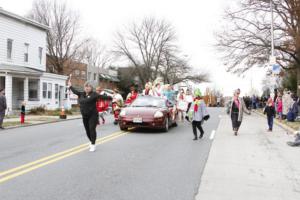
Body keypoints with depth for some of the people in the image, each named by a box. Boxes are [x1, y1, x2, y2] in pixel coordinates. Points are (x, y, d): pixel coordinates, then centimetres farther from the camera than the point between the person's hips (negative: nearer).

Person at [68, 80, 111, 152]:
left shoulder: (94, 94, -7)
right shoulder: (81, 94, 11)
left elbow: (102, 97, -14)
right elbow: (75, 91, 25)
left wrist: (111, 97, -21)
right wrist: (70, 86, 35)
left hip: (93, 115, -6)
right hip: (85, 116, 6)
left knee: (92, 129, -10)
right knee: (87, 130, 11)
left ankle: (93, 145, -3)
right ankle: (92, 142, 32)